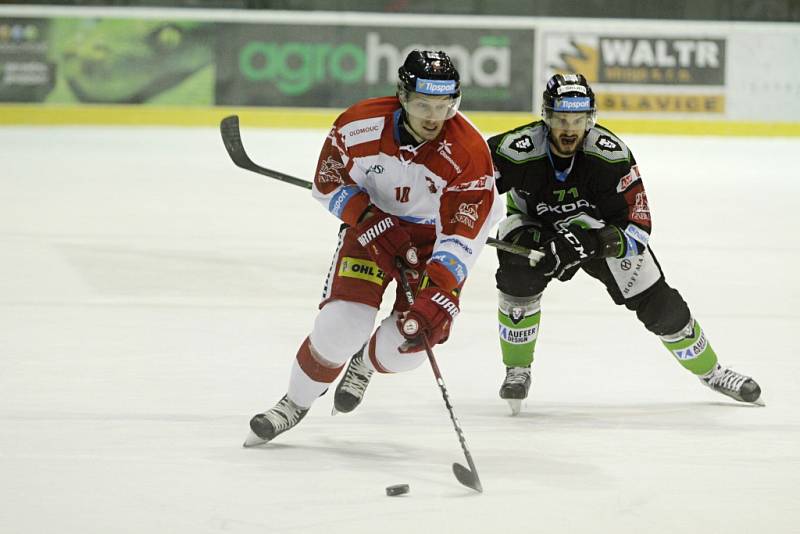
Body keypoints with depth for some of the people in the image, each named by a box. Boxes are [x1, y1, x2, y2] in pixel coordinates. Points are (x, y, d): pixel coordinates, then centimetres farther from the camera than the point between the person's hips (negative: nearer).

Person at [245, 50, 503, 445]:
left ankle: (365, 364, 27)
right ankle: (296, 403, 10)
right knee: (342, 322, -17)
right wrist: (369, 221, -22)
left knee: (407, 345, -12)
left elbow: (463, 233, -30)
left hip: (434, 239, -1)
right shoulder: (359, 125, -22)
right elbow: (328, 182, -6)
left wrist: (438, 295, -41)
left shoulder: (469, 153, -28)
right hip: (370, 222, 1)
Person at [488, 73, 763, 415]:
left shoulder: (610, 154, -30)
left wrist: (588, 243, -45)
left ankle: (710, 371, 21)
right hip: (534, 226, -1)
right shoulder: (518, 150, -31)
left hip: (599, 228, 1)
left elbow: (636, 224, -27)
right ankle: (517, 370, -10)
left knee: (658, 304, -3)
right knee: (518, 276, -31)